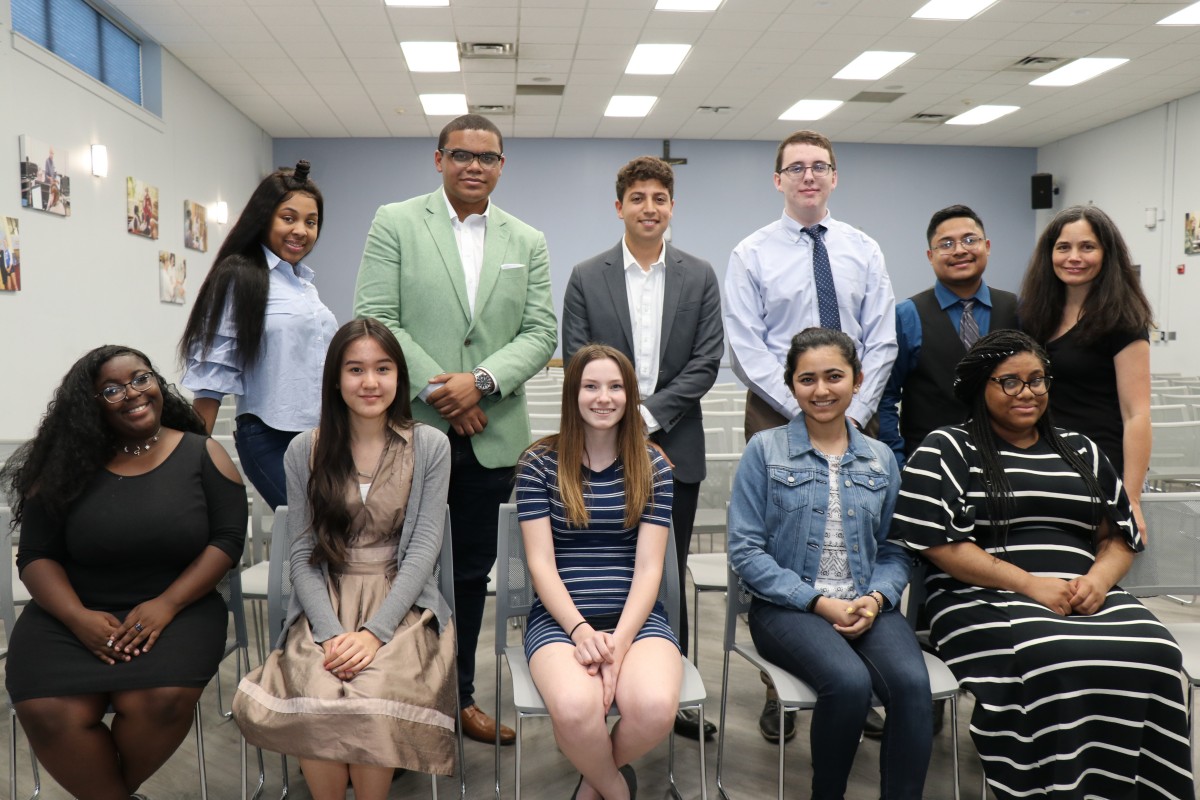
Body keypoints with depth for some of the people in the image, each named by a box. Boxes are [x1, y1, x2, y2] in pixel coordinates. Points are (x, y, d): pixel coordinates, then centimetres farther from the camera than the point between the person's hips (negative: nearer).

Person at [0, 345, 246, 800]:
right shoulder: (68, 463, 4)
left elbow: (227, 539, -4)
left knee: (161, 700, -28)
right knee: (49, 715, -25)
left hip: (176, 609, -1)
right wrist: (77, 617, -14)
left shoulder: (202, 455, 1)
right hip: (74, 616, 1)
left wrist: (166, 604, -16)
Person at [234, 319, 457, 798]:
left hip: (401, 605, -1)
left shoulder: (429, 445, 1)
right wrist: (331, 632, -14)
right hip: (326, 603, 1)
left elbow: (424, 547, -4)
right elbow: (302, 555, 3)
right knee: (316, 699, -28)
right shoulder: (305, 451, 5)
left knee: (372, 699, -30)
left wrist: (374, 631, -16)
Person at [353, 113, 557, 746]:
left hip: (491, 435, 3)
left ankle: (458, 695, 29)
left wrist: (482, 380, -13)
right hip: (409, 428, -3)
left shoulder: (527, 242, 10)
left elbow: (541, 332, 3)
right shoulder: (395, 223, 2)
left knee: (472, 570, 13)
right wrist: (435, 390, -14)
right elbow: (375, 319, -6)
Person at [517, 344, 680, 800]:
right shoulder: (540, 463, 2)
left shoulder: (653, 467, 6)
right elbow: (541, 563, -2)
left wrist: (619, 640, -15)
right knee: (575, 708, -33)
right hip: (560, 617, -1)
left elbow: (648, 567, 0)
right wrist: (581, 630, -16)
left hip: (636, 616, 2)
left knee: (655, 707, -30)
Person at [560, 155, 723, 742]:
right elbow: (578, 365, -1)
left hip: (675, 450, 1)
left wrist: (646, 416, -11)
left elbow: (707, 361, -1)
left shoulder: (699, 277, 6)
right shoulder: (586, 278, 3)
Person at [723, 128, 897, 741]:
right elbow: (746, 350, -6)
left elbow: (881, 342, 4)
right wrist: (807, 411, -12)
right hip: (777, 415, -2)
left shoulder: (864, 251, 9)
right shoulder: (752, 254, 1)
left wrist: (852, 413, -7)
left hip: (854, 417, 2)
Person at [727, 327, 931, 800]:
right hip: (788, 606, -3)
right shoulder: (765, 450, 1)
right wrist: (819, 602, -12)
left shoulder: (880, 458, 13)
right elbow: (746, 551, -4)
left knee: (912, 683, -27)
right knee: (850, 682, -30)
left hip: (868, 605, 3)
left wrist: (876, 598, -10)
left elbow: (894, 549, 12)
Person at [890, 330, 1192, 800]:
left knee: (1153, 652, -24)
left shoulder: (1080, 451, 21)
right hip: (986, 600, -4)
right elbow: (938, 544, -6)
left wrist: (1099, 578, -3)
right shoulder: (947, 451, 4)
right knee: (1050, 660, -34)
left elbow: (1120, 534, 20)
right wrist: (1031, 585, -12)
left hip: (1086, 598, 5)